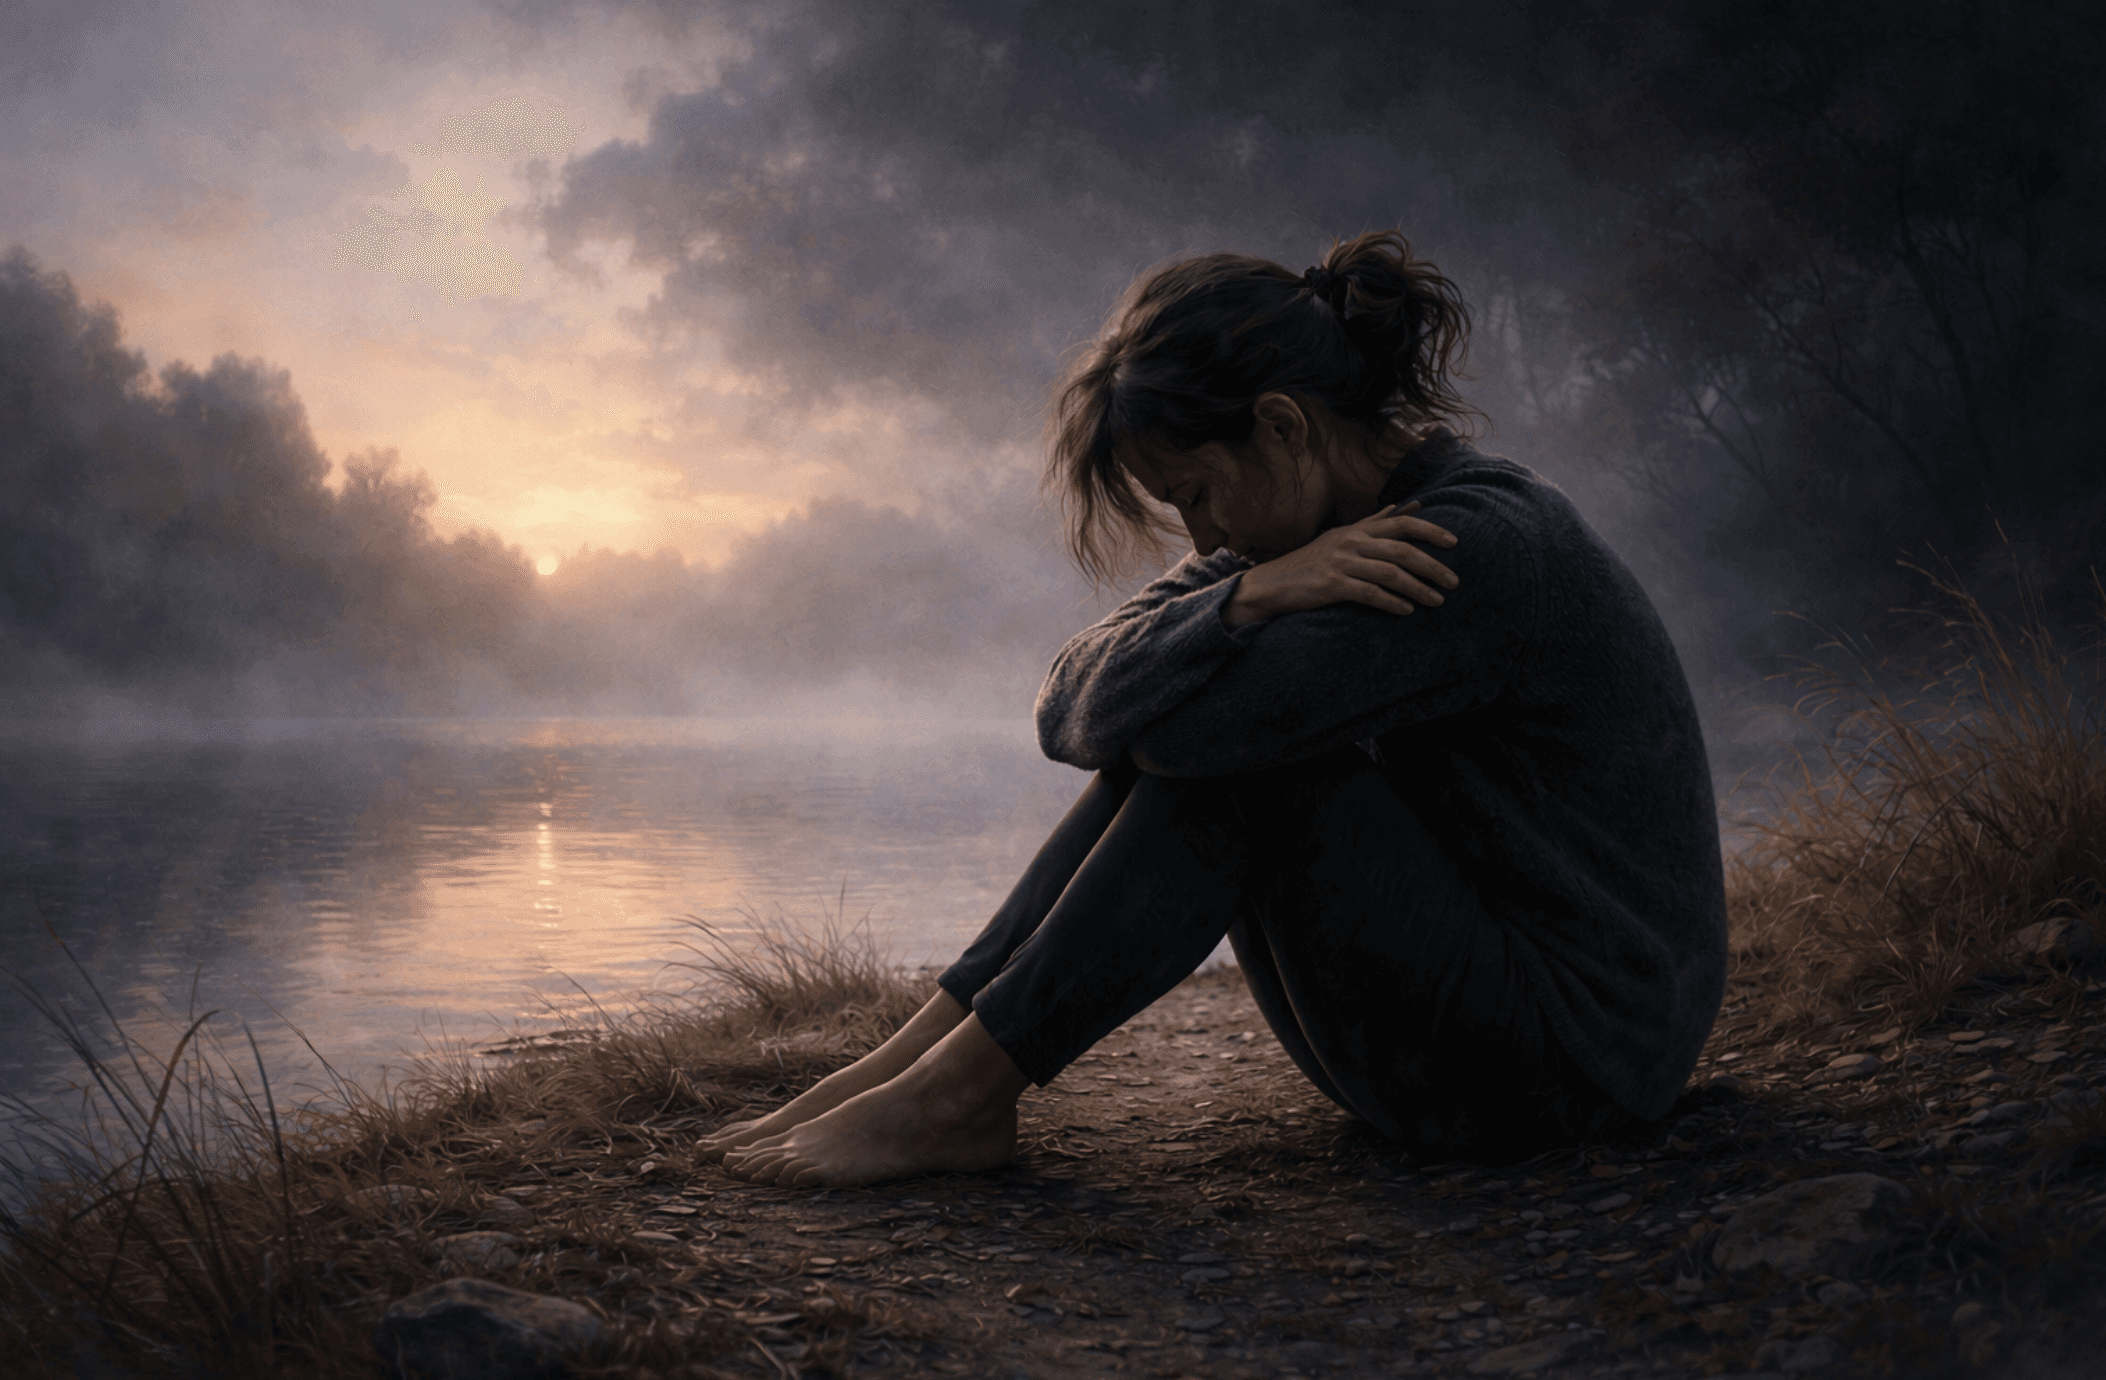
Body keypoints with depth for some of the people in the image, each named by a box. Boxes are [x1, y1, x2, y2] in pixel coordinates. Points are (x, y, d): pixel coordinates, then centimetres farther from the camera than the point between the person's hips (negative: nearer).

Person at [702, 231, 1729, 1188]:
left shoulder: (1485, 546, -22)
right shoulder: (1306, 537, 5)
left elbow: (1196, 715, -33)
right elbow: (1076, 710, -7)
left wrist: (1245, 596, -16)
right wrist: (1250, 592, -19)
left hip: (1574, 1051, -8)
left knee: (1221, 727, -20)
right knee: (1173, 731, -2)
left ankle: (952, 1095, -16)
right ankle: (915, 1056, -8)